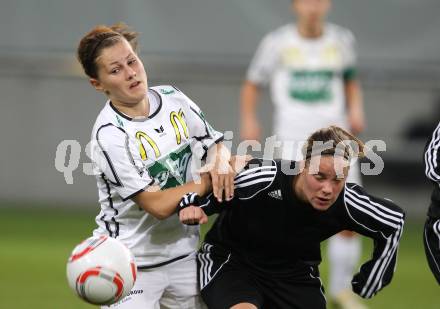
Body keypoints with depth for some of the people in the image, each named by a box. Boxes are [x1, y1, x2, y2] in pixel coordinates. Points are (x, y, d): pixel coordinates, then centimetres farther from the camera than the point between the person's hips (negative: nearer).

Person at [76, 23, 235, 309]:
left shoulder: (172, 98, 0)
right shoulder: (109, 134, -20)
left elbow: (215, 143, 12)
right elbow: (157, 205, -21)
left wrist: (221, 161, -11)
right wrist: (210, 179, -15)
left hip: (184, 254, 6)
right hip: (132, 263, -6)